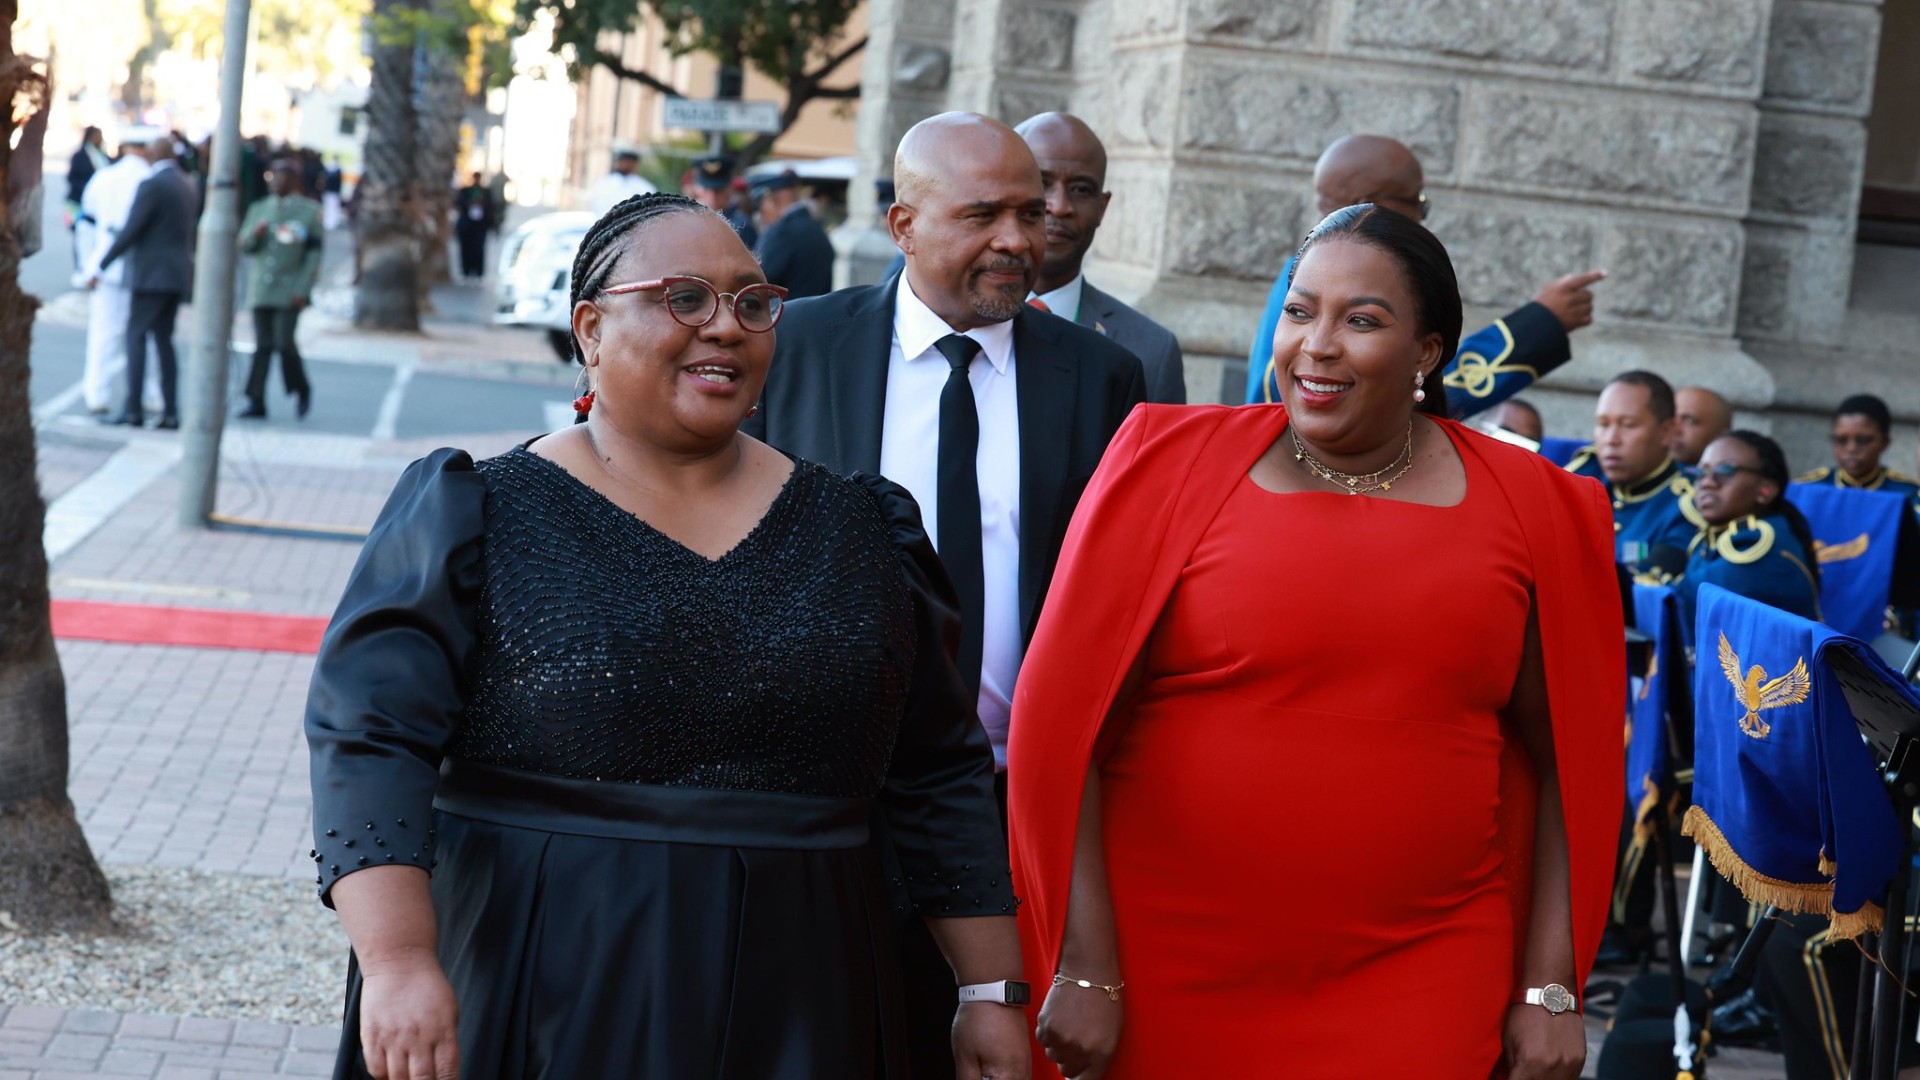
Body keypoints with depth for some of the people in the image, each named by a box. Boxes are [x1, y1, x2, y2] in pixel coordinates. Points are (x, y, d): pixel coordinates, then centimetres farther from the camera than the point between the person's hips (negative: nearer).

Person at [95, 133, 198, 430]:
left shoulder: (151, 185, -12)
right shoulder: (189, 187, 12)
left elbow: (130, 231, -15)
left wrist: (101, 266, -9)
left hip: (153, 274, -8)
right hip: (179, 273, 8)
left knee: (136, 335, -5)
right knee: (163, 339, 11)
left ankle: (133, 409, -12)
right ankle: (170, 411, 6)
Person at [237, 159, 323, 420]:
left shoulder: (310, 211, 2)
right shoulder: (258, 209, 15)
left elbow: (315, 252, -1)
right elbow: (244, 245, 13)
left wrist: (304, 289, -9)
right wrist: (254, 234, -11)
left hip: (290, 292, -4)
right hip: (261, 289, 4)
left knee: (284, 342, -13)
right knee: (262, 346, 1)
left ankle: (301, 389, 10)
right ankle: (257, 402, 3)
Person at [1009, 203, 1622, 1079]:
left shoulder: (1529, 509, 4)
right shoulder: (1175, 465, -1)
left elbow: (1564, 762, 7)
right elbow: (1063, 722, -3)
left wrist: (1550, 991, 2)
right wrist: (1084, 967, -7)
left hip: (1421, 992, 1)